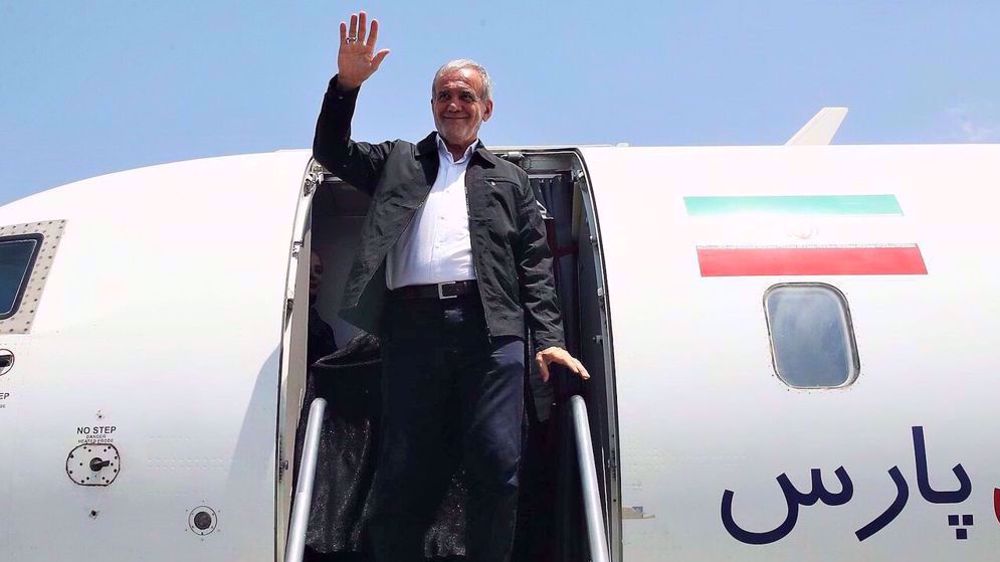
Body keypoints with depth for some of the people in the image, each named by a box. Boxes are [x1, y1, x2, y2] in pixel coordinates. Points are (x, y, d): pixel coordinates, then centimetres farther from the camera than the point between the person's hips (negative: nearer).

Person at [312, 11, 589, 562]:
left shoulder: (509, 179, 21)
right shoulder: (397, 161, 24)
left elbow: (534, 265, 14)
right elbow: (331, 151, 14)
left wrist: (548, 339, 2)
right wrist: (346, 83, -1)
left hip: (489, 331, 0)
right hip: (412, 327, 1)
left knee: (497, 469, -6)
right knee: (402, 473, 1)